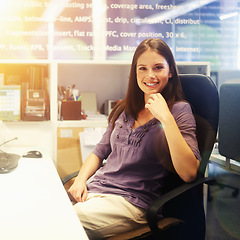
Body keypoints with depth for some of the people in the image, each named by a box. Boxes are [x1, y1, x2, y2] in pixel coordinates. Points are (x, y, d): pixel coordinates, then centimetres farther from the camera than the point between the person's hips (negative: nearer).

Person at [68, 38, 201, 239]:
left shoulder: (179, 110, -2)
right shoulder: (124, 109, 15)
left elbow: (189, 173, -16)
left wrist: (166, 118, -19)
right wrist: (81, 180, 2)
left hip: (133, 202, -5)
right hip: (95, 189, 6)